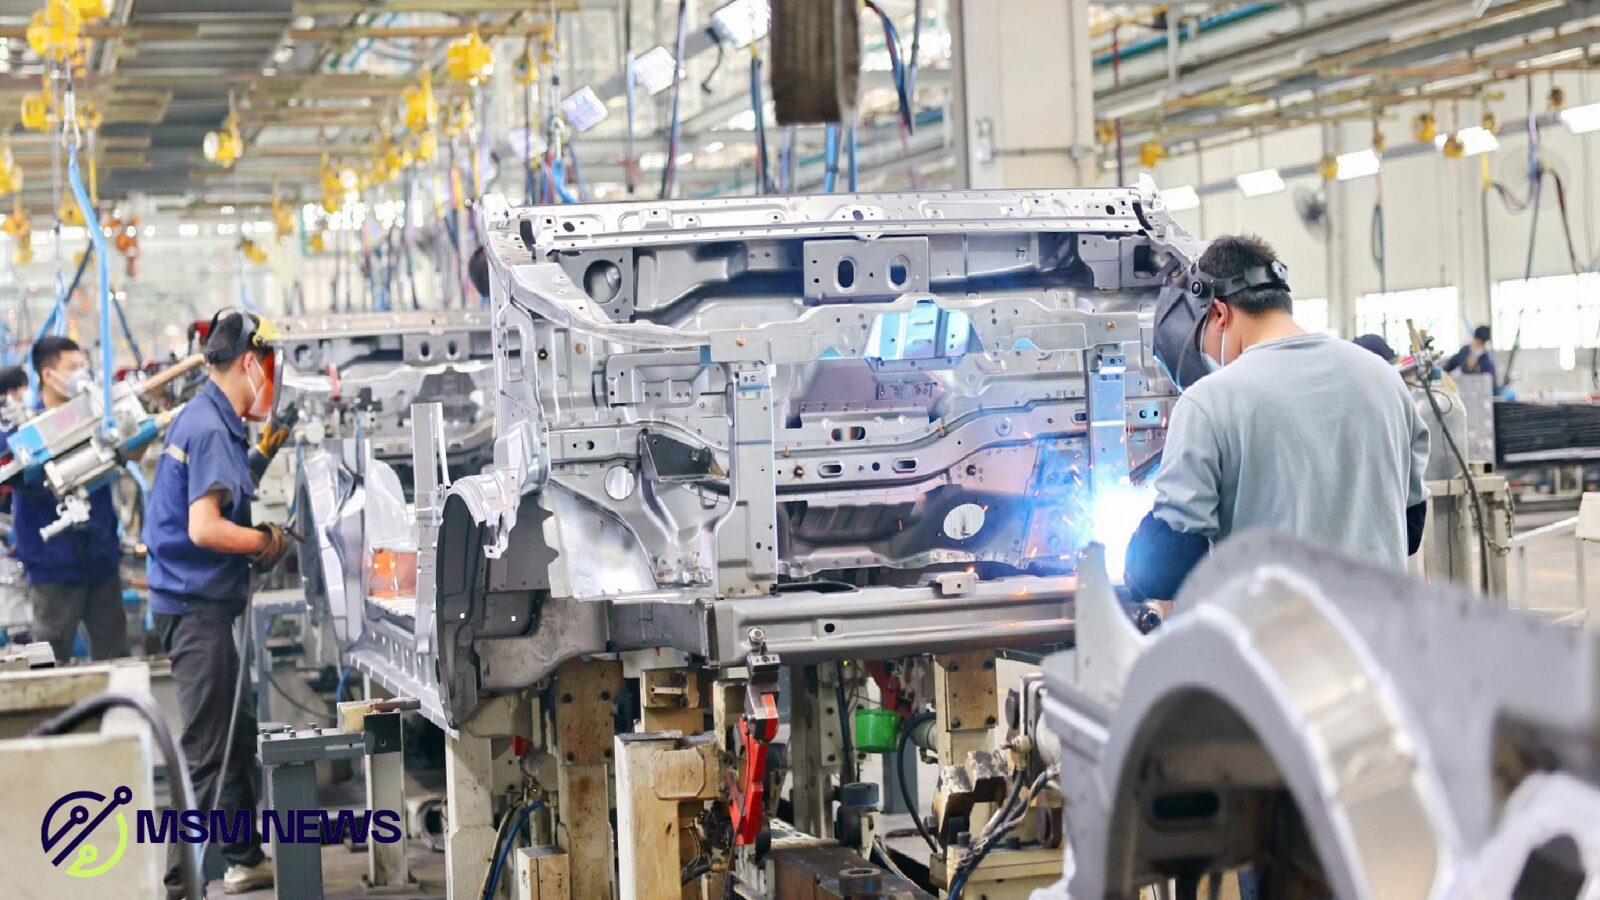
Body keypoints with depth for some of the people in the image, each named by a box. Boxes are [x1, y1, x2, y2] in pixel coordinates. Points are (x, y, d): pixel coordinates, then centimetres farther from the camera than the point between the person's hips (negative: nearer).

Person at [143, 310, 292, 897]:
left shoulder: (210, 421, 14)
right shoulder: (211, 429, -18)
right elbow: (204, 528, -26)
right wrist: (267, 542, -13)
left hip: (202, 603, 11)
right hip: (196, 606, -11)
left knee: (236, 735, 19)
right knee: (208, 749, -6)